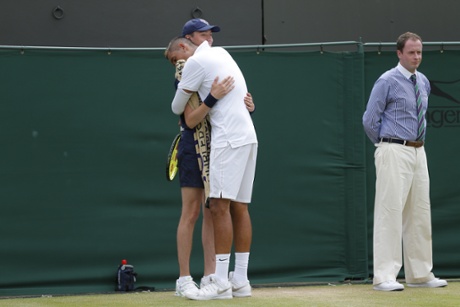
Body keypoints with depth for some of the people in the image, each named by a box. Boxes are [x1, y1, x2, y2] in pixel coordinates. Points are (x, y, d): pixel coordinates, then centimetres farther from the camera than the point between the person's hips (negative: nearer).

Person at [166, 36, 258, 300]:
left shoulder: (196, 62, -4)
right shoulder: (220, 51, 20)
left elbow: (177, 107, 1)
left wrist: (183, 118, 25)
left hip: (228, 138, -9)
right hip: (248, 137, 9)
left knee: (220, 206, -10)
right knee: (239, 207, 8)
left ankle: (221, 283, -13)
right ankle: (241, 281, 8)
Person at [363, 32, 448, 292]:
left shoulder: (424, 82, 12)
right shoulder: (387, 82, -9)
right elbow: (370, 120, -8)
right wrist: (388, 145, 1)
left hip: (418, 152, 8)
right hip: (394, 153, -8)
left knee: (420, 213, 9)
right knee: (390, 211, -9)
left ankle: (420, 274, 17)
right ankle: (384, 277, -9)